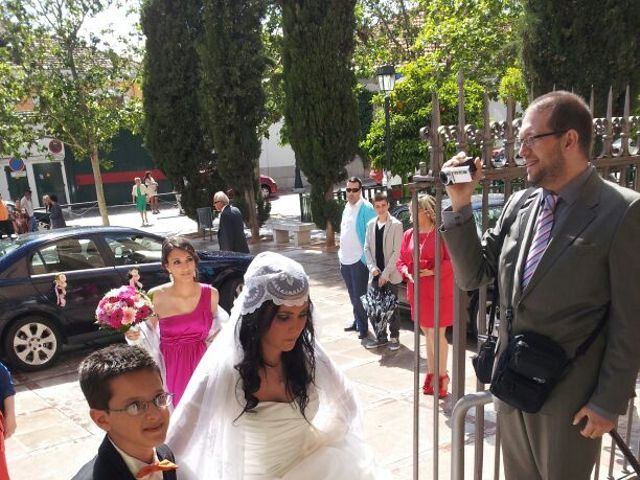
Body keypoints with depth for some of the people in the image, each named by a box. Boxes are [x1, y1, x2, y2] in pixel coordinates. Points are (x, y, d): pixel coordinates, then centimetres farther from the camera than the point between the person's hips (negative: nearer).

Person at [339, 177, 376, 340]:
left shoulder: (366, 209, -13)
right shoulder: (347, 208, 12)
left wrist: (367, 257, -18)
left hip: (359, 260, -8)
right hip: (345, 259, 8)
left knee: (359, 295, 1)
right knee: (352, 294, 18)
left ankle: (363, 326, 14)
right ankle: (357, 320, 33)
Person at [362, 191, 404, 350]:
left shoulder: (396, 225, -9)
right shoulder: (371, 224, 7)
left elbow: (397, 252, -12)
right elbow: (367, 248, 9)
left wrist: (385, 273, -13)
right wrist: (372, 268, -4)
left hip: (391, 275, -4)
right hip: (375, 274, 5)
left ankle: (394, 337, 19)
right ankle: (381, 337, 23)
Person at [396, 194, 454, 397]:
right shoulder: (409, 234, 8)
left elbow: (451, 261, -12)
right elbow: (401, 261, 11)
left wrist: (432, 271, -23)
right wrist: (407, 273, -8)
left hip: (439, 292, -6)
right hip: (417, 292, 6)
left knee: (437, 335, -1)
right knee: (427, 335, 16)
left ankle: (442, 376, 15)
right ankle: (431, 374, 28)